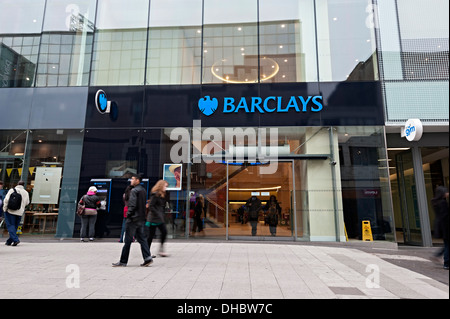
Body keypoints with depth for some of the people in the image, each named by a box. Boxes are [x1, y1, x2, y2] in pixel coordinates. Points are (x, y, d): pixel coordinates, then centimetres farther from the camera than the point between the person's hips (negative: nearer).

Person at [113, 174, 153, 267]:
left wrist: (128, 215, -11)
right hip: (141, 219, 8)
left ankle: (123, 261, 8)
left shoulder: (134, 191, -13)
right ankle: (147, 258, 5)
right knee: (142, 239, 11)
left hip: (133, 218, -8)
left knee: (128, 240, 0)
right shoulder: (143, 190, 14)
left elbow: (132, 205, -19)